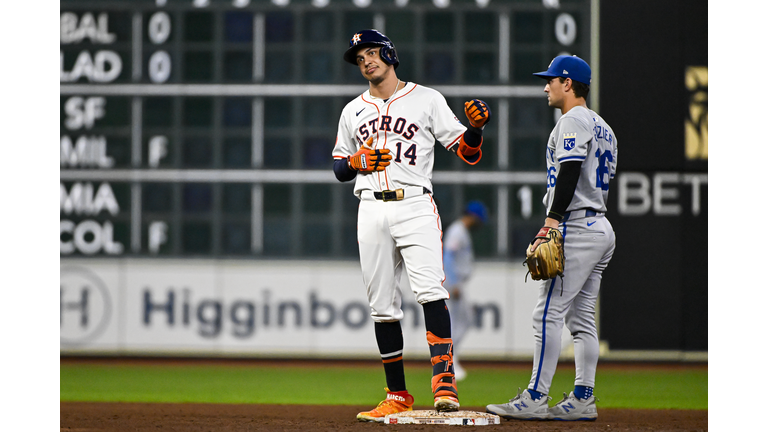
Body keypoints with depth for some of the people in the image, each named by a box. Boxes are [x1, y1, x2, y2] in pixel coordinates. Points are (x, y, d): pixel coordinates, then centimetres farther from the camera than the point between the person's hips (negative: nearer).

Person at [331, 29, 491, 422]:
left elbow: (468, 153, 3)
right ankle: (397, 395, 11)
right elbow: (339, 168, 22)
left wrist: (475, 126, -18)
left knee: (429, 287, -23)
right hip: (371, 210, 4)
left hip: (415, 205, -4)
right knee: (382, 304, 3)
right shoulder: (353, 111, 18)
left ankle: (443, 379, -30)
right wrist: (357, 161, 0)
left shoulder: (426, 99, 6)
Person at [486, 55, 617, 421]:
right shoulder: (603, 127, 23)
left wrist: (552, 221, -24)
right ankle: (583, 400, 7)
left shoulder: (573, 121, -7)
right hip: (601, 229, 10)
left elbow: (570, 173, -19)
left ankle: (535, 399, -15)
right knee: (581, 318, 9)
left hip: (576, 227, -10)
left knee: (548, 312, -11)